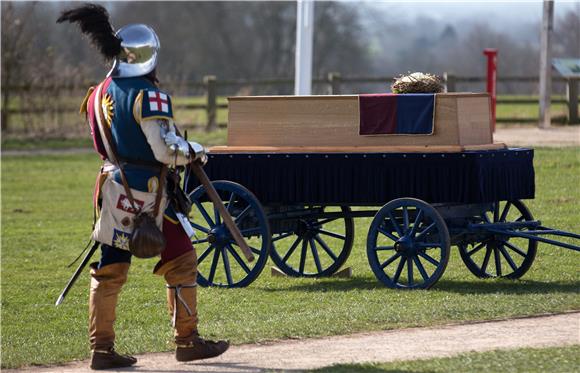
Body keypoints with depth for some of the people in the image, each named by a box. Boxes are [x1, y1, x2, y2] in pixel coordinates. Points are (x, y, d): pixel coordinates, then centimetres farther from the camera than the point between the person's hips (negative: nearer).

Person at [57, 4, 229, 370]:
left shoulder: (99, 94, 7)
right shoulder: (148, 96, -16)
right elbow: (166, 150, -20)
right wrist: (194, 154, -1)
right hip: (145, 191, -7)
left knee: (110, 269, 10)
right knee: (182, 261, 6)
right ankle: (188, 341, 9)